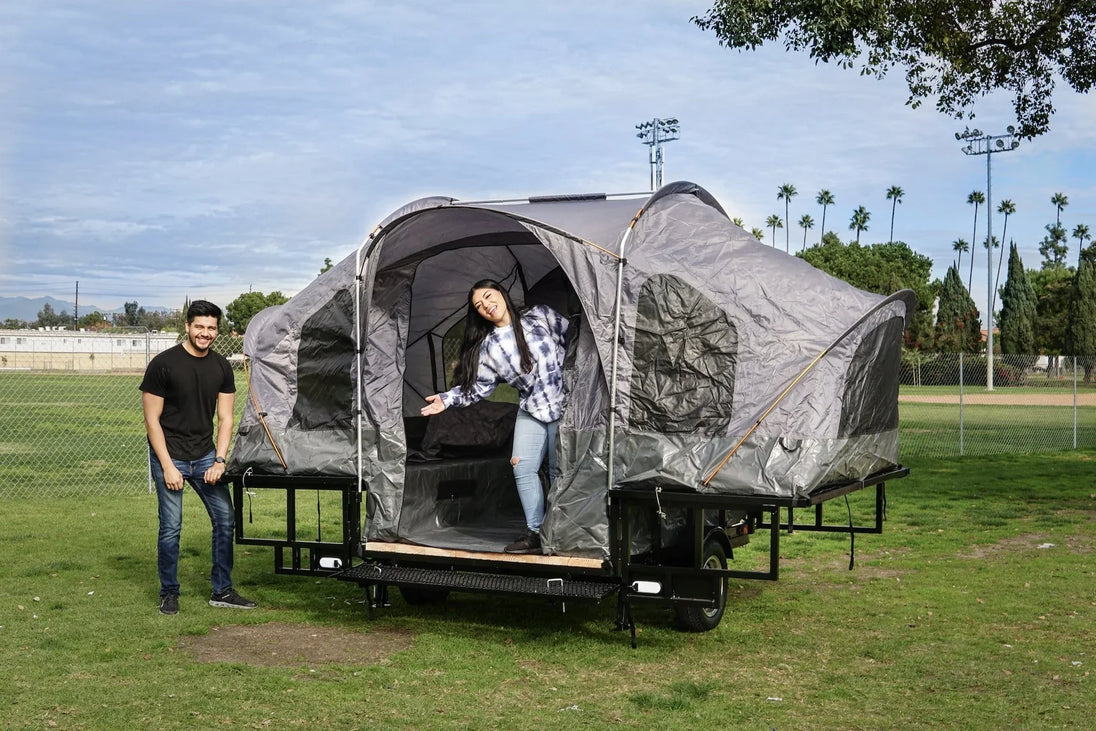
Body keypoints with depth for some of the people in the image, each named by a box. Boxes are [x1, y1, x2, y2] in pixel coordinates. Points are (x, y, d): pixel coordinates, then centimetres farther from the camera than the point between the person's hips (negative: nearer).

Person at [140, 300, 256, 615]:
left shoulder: (221, 367, 5)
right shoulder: (164, 364, -9)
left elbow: (225, 418, 7)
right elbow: (152, 420, -9)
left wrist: (220, 460, -4)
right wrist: (168, 466, -13)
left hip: (205, 456, 5)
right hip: (170, 456, -5)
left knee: (225, 520, 3)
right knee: (171, 528, -3)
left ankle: (222, 591, 15)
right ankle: (169, 594, 14)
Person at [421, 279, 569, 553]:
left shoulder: (541, 315, -4)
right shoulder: (489, 346, 1)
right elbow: (479, 386, 3)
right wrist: (447, 399, -7)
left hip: (565, 404, -3)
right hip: (532, 410, 3)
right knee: (523, 468, -7)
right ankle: (534, 532, 2)